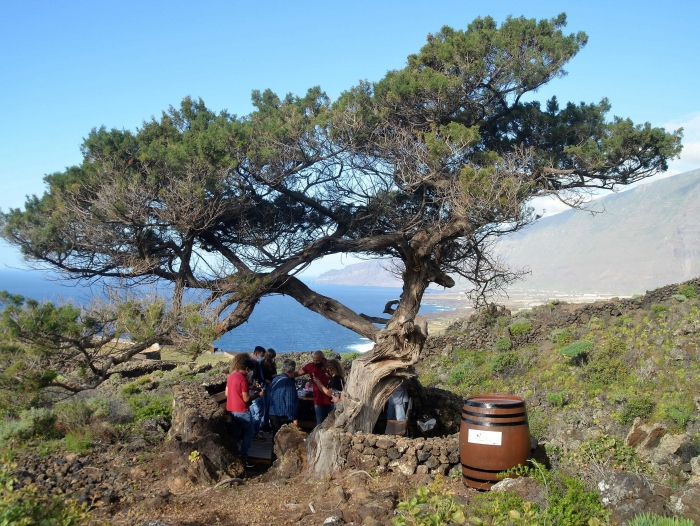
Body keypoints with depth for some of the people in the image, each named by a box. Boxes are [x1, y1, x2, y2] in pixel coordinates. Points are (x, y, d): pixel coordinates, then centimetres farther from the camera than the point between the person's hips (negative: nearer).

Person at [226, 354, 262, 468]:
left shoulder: (231, 376, 5)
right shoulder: (243, 379, -20)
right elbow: (246, 398, -20)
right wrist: (257, 395, -5)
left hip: (231, 410, 8)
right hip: (242, 411, -8)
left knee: (235, 434, 15)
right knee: (248, 434, 6)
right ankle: (243, 458, 4)